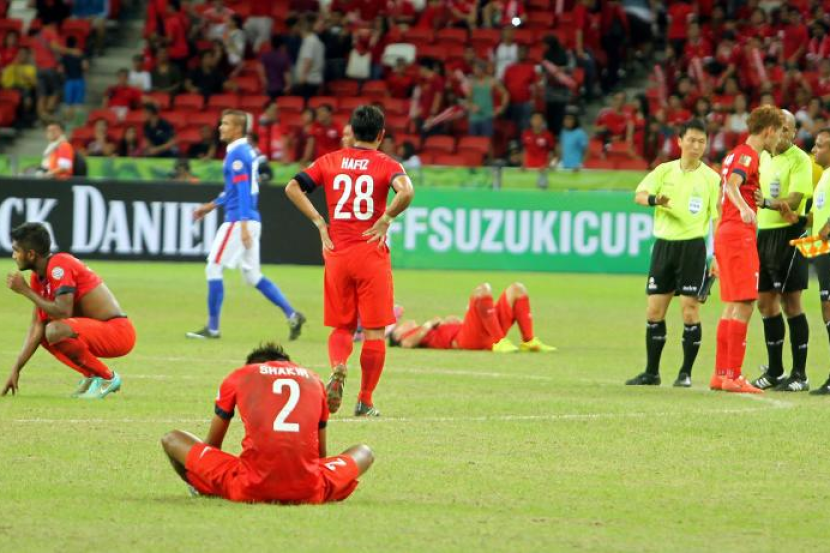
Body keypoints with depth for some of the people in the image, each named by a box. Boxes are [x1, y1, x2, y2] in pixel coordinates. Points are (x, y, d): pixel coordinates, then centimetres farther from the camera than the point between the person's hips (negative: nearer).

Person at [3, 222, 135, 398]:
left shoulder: (59, 265, -17)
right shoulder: (38, 277, 11)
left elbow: (63, 312, -26)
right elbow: (37, 326, 9)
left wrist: (25, 291, -18)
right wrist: (16, 370, 4)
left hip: (118, 331, -10)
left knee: (55, 331, -30)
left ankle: (107, 378, -12)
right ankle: (91, 376, 10)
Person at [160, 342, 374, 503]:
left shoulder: (238, 377, 19)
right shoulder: (313, 380, 24)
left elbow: (211, 445, 28)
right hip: (310, 492, 0)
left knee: (172, 439, 22)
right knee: (364, 452, 30)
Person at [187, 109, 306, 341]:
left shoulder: (237, 154, -13)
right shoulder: (248, 151, 16)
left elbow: (243, 190, -21)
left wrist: (243, 225, -26)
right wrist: (212, 205, 30)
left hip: (238, 220, -9)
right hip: (250, 220, 9)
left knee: (213, 268, -2)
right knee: (253, 276, 12)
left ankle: (212, 328, 1)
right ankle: (292, 315, 6)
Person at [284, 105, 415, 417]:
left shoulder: (330, 161, 7)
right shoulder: (386, 165, -2)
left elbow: (293, 187, 2)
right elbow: (406, 192, -23)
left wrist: (319, 223, 3)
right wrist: (385, 219, -8)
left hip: (337, 252, 3)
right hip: (371, 252, -3)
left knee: (341, 327, 14)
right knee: (374, 331, 5)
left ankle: (337, 370, -16)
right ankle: (365, 402, 5)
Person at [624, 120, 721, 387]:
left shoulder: (711, 178, 0)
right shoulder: (664, 171, 6)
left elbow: (718, 218, 0)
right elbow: (639, 195, -5)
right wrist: (654, 199, -28)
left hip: (693, 245, -3)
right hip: (664, 243, 3)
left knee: (690, 310, -5)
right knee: (654, 311, 5)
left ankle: (686, 373, 4)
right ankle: (651, 372, 14)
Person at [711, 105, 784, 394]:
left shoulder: (735, 154, 19)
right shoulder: (748, 155, -11)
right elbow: (732, 184, -29)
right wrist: (744, 208, -47)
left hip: (725, 233, 10)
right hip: (740, 236, -10)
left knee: (733, 305, 14)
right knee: (744, 305, -11)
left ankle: (721, 374, 15)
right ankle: (733, 376, -14)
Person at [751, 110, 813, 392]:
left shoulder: (799, 160, -9)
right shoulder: (763, 157, 13)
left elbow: (794, 199, -21)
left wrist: (768, 203, -35)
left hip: (787, 234, -7)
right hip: (764, 233, 7)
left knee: (791, 303, -8)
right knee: (766, 303, 10)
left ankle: (799, 374, -4)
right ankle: (774, 371, 20)